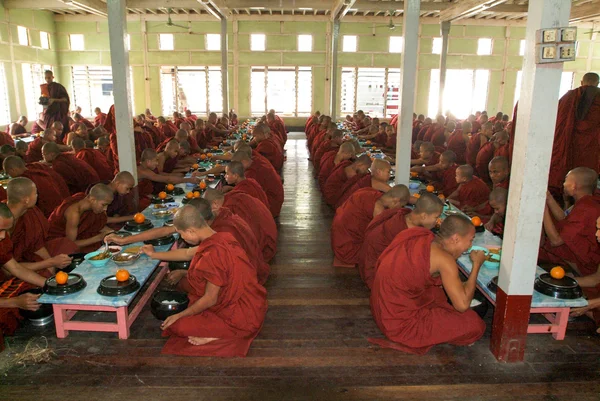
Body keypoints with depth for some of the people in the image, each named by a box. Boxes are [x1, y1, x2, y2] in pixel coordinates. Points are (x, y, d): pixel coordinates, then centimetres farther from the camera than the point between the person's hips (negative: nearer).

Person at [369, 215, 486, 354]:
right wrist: (477, 264, -6)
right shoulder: (444, 259, -20)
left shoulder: (419, 233, 1)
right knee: (475, 325, -5)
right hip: (400, 324, -9)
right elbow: (462, 304, -17)